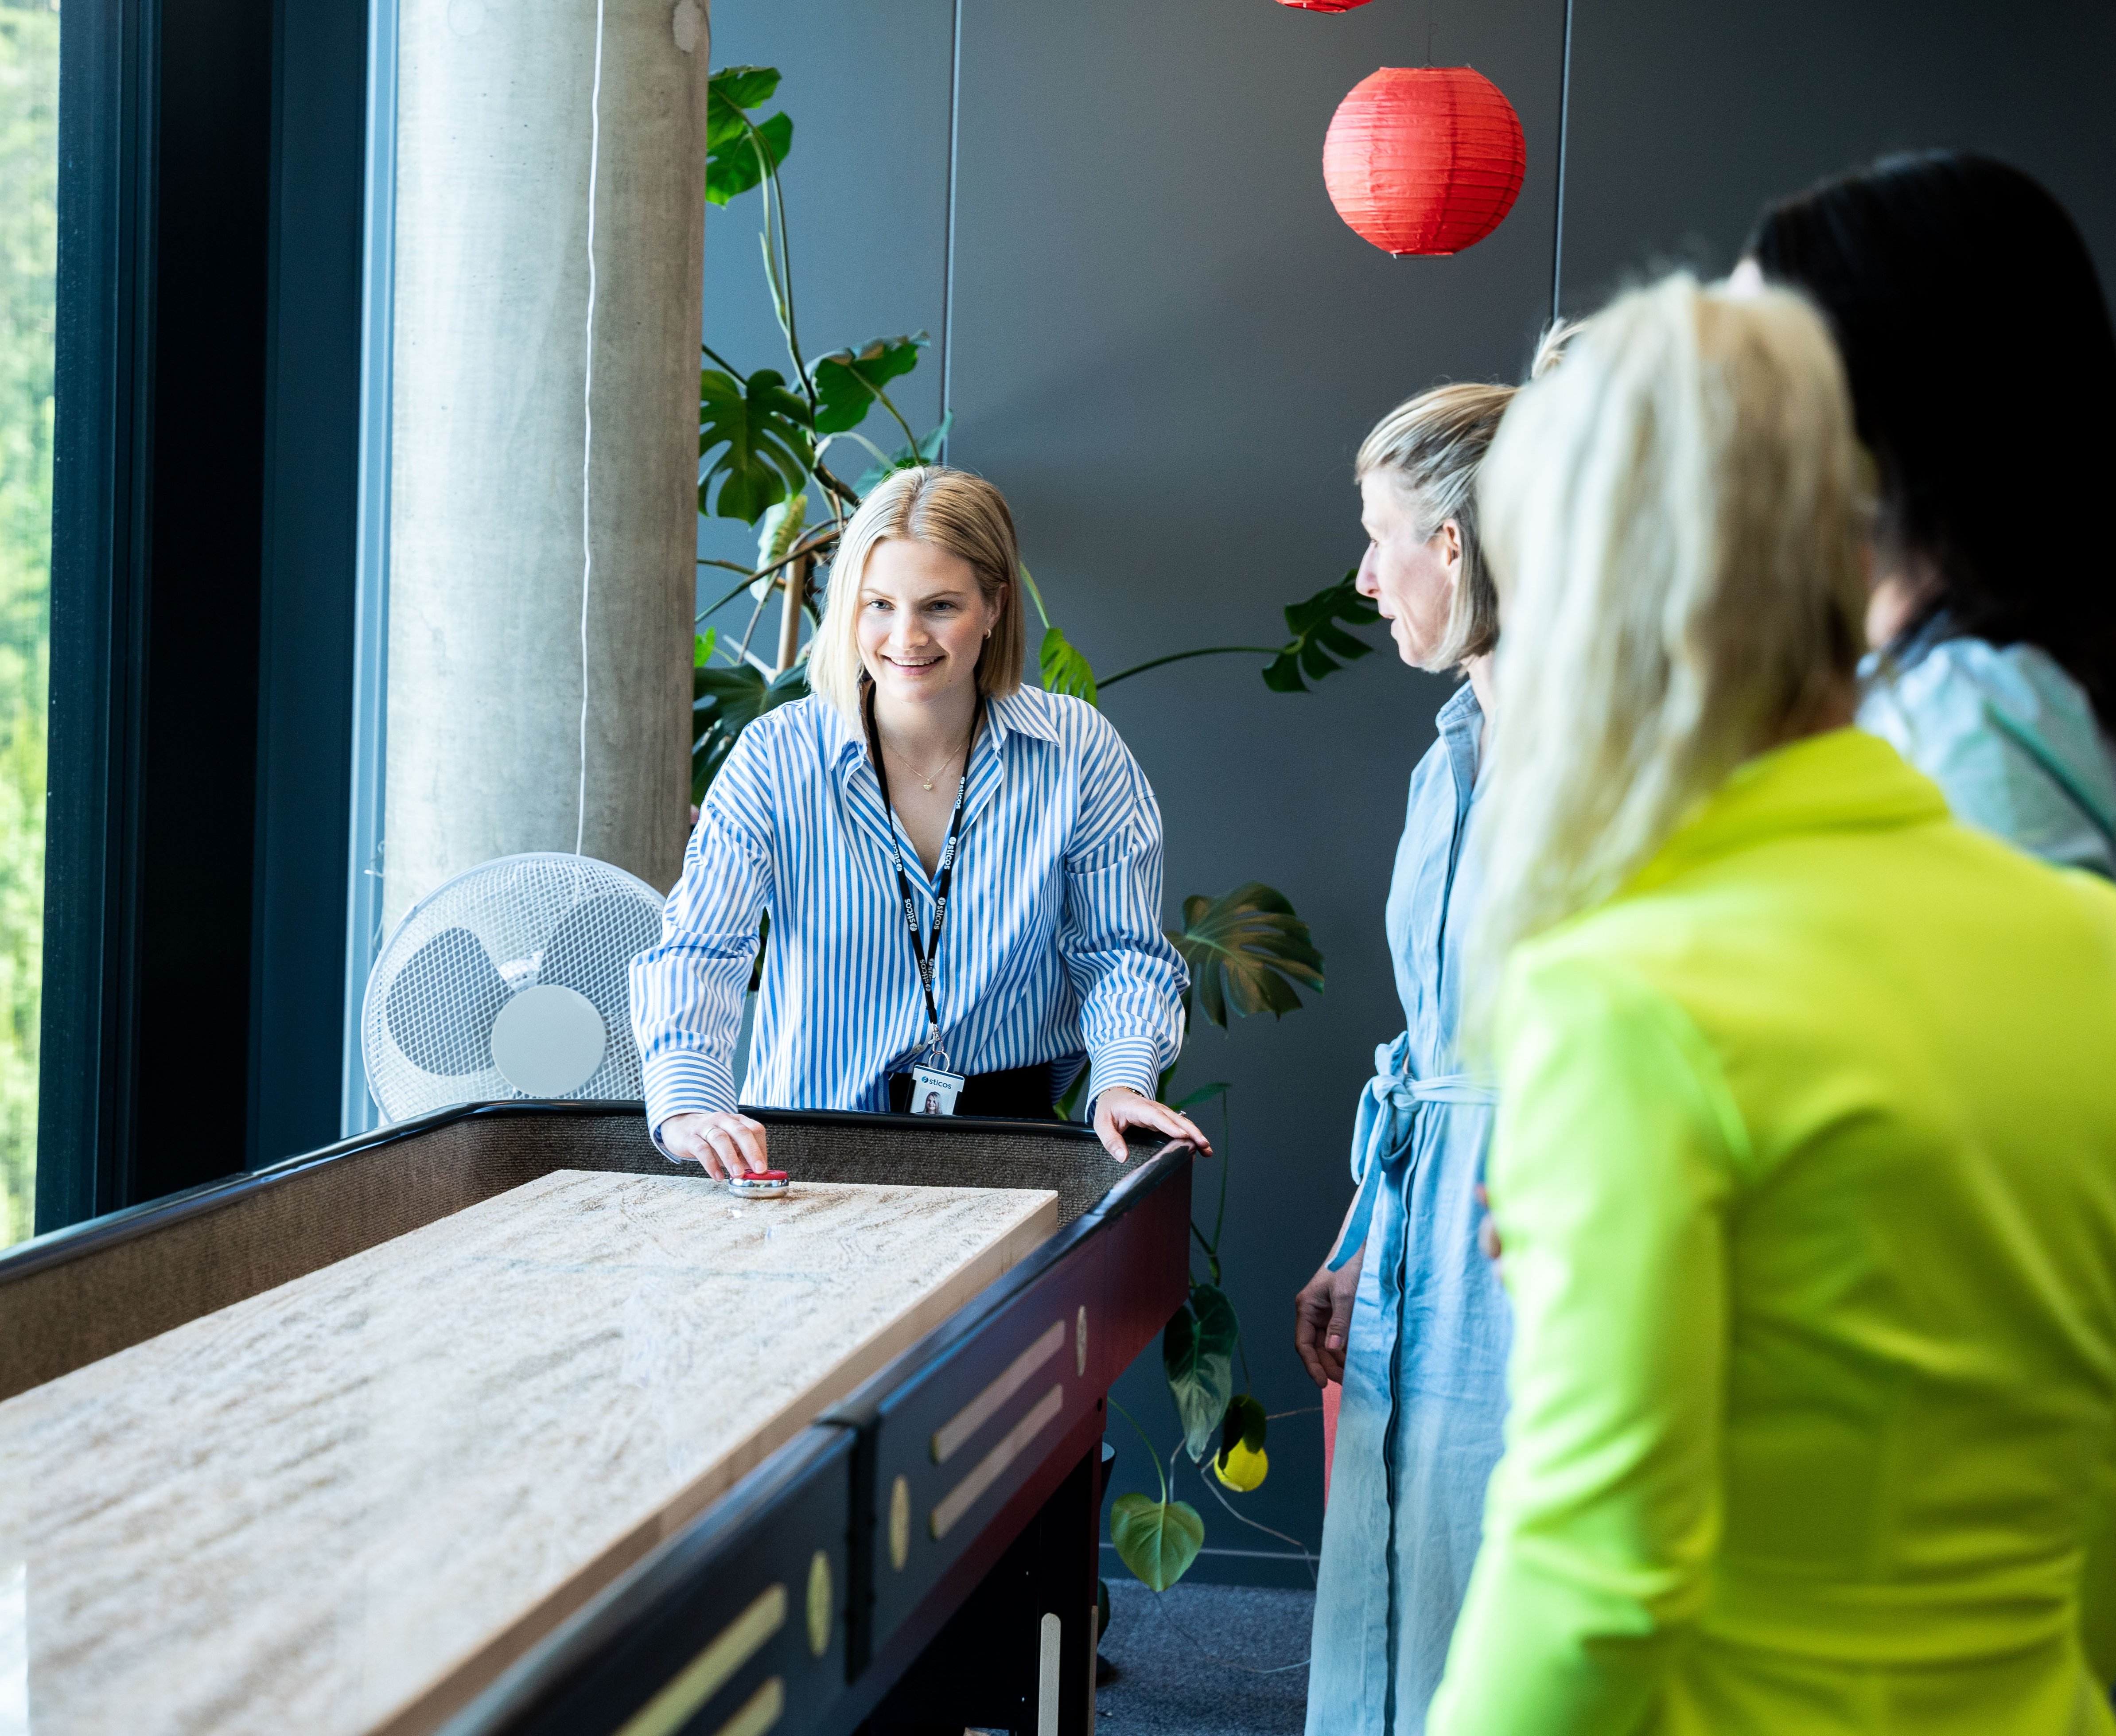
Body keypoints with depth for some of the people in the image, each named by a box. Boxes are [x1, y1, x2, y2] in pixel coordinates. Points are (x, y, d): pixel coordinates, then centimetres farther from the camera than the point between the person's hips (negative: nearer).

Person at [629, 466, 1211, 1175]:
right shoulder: (777, 758, -5)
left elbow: (1121, 952, 7)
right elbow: (695, 950, -13)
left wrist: (1123, 1080, -14)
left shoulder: (1081, 756, -2)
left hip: (1011, 1123, 1)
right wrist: (687, 1104, -32)